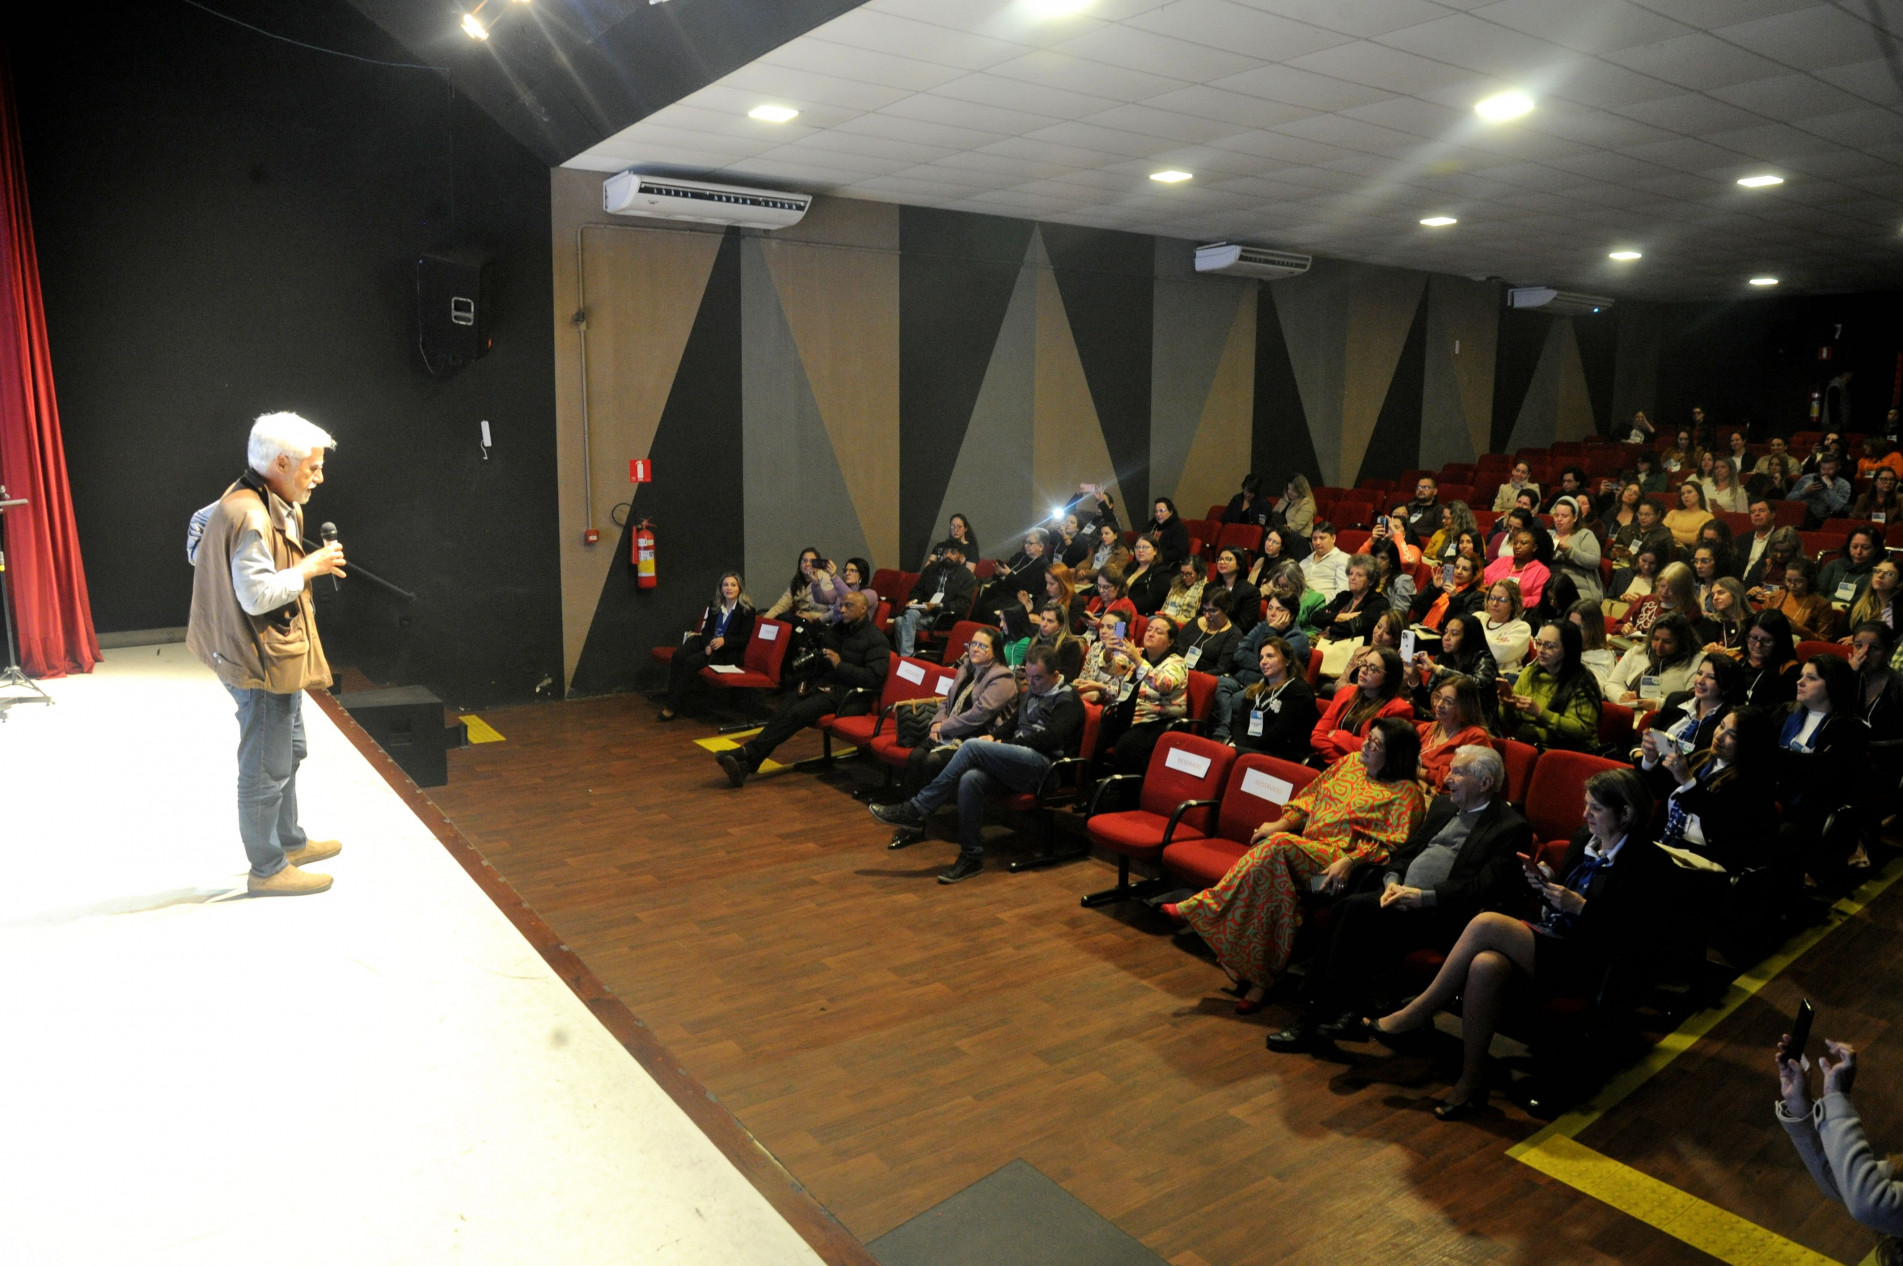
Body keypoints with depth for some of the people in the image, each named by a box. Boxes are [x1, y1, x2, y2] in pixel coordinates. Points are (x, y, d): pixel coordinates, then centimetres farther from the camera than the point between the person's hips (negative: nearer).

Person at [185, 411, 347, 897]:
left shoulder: (266, 504, 7)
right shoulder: (250, 517, -25)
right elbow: (258, 594, -29)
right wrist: (311, 566, -19)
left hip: (277, 654, 11)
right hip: (262, 661, -11)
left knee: (289, 751, 24)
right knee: (266, 767, 2)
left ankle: (290, 841, 40)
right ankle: (267, 868, 15)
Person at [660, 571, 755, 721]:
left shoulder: (747, 610, -4)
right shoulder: (714, 606, 13)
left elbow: (744, 639, -7)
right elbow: (705, 629, 11)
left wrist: (724, 640, -24)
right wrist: (708, 644, -11)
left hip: (729, 652, -6)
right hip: (710, 644, 6)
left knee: (691, 661, -27)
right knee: (678, 655, -24)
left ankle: (673, 707, -22)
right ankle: (672, 696, -26)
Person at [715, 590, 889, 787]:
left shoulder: (876, 639, -4)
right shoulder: (837, 629, 20)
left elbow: (874, 677, -16)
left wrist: (840, 665, -19)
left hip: (847, 694, -7)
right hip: (824, 685, 7)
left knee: (796, 713, -27)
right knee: (783, 711, -20)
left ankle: (748, 752, -28)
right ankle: (745, 766, -33)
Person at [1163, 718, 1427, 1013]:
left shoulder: (1406, 793, 1)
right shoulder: (1349, 762, 20)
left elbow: (1392, 844, -9)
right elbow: (1310, 797, 22)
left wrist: (1349, 861, -23)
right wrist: (1280, 824, 6)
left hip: (1340, 862, -6)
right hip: (1304, 850, 6)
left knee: (1279, 846, -32)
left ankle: (1205, 908, -26)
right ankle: (1259, 979, -23)